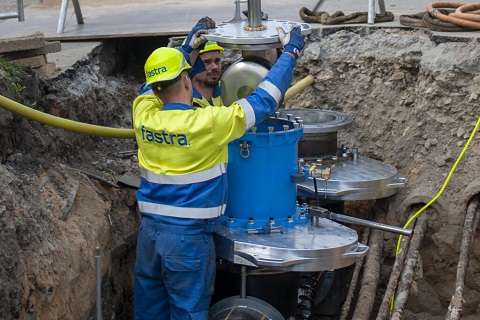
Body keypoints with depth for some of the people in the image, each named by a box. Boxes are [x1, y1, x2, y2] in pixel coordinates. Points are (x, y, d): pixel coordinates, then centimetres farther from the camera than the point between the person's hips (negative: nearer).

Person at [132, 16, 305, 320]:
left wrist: (188, 49, 31)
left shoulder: (143, 114, -3)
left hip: (149, 229, 5)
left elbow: (158, 83, 21)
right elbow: (262, 101, -7)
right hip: (188, 236, -5)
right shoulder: (206, 123, -16)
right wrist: (291, 53, 4)